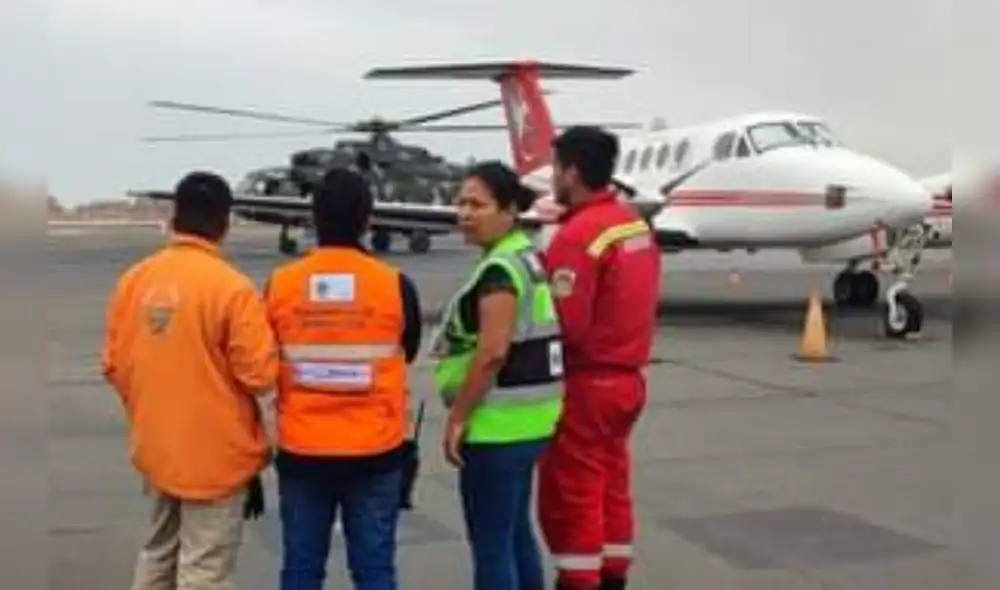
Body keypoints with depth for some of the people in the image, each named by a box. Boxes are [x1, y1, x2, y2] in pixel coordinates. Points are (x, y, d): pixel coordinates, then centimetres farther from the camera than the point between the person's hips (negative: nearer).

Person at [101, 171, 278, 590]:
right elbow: (260, 375, -18)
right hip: (215, 454, -6)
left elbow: (113, 365, 5)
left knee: (157, 555, 22)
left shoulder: (133, 280, -1)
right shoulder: (232, 287, -19)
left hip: (155, 447, 6)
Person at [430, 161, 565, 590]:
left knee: (490, 542, -2)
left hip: (499, 424, -10)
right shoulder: (527, 256, 13)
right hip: (527, 418, 10)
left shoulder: (499, 268, -18)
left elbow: (492, 353, -25)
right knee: (516, 531, 20)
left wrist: (457, 417, -17)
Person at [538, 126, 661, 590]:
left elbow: (564, 326, -23)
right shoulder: (636, 224, 8)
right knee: (611, 489, 17)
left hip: (585, 384, -9)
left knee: (571, 497, 2)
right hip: (626, 377, 9)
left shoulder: (578, 236, -20)